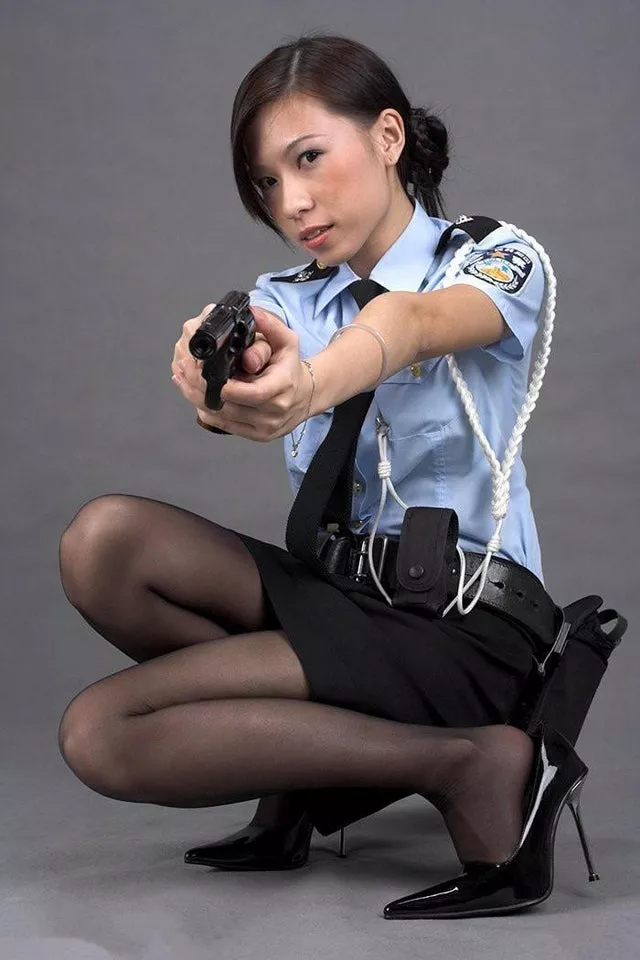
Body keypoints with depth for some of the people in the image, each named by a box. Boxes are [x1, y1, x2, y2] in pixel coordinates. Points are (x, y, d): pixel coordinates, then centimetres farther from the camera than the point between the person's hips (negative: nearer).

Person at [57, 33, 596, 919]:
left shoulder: (498, 261, -2)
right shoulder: (284, 301, 11)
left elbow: (413, 321, -28)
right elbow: (227, 396, -14)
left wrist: (313, 384, -52)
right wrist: (227, 390, -42)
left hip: (464, 621, -6)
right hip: (334, 589, 6)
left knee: (105, 734, -20)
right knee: (105, 542, -20)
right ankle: (307, 752, -6)